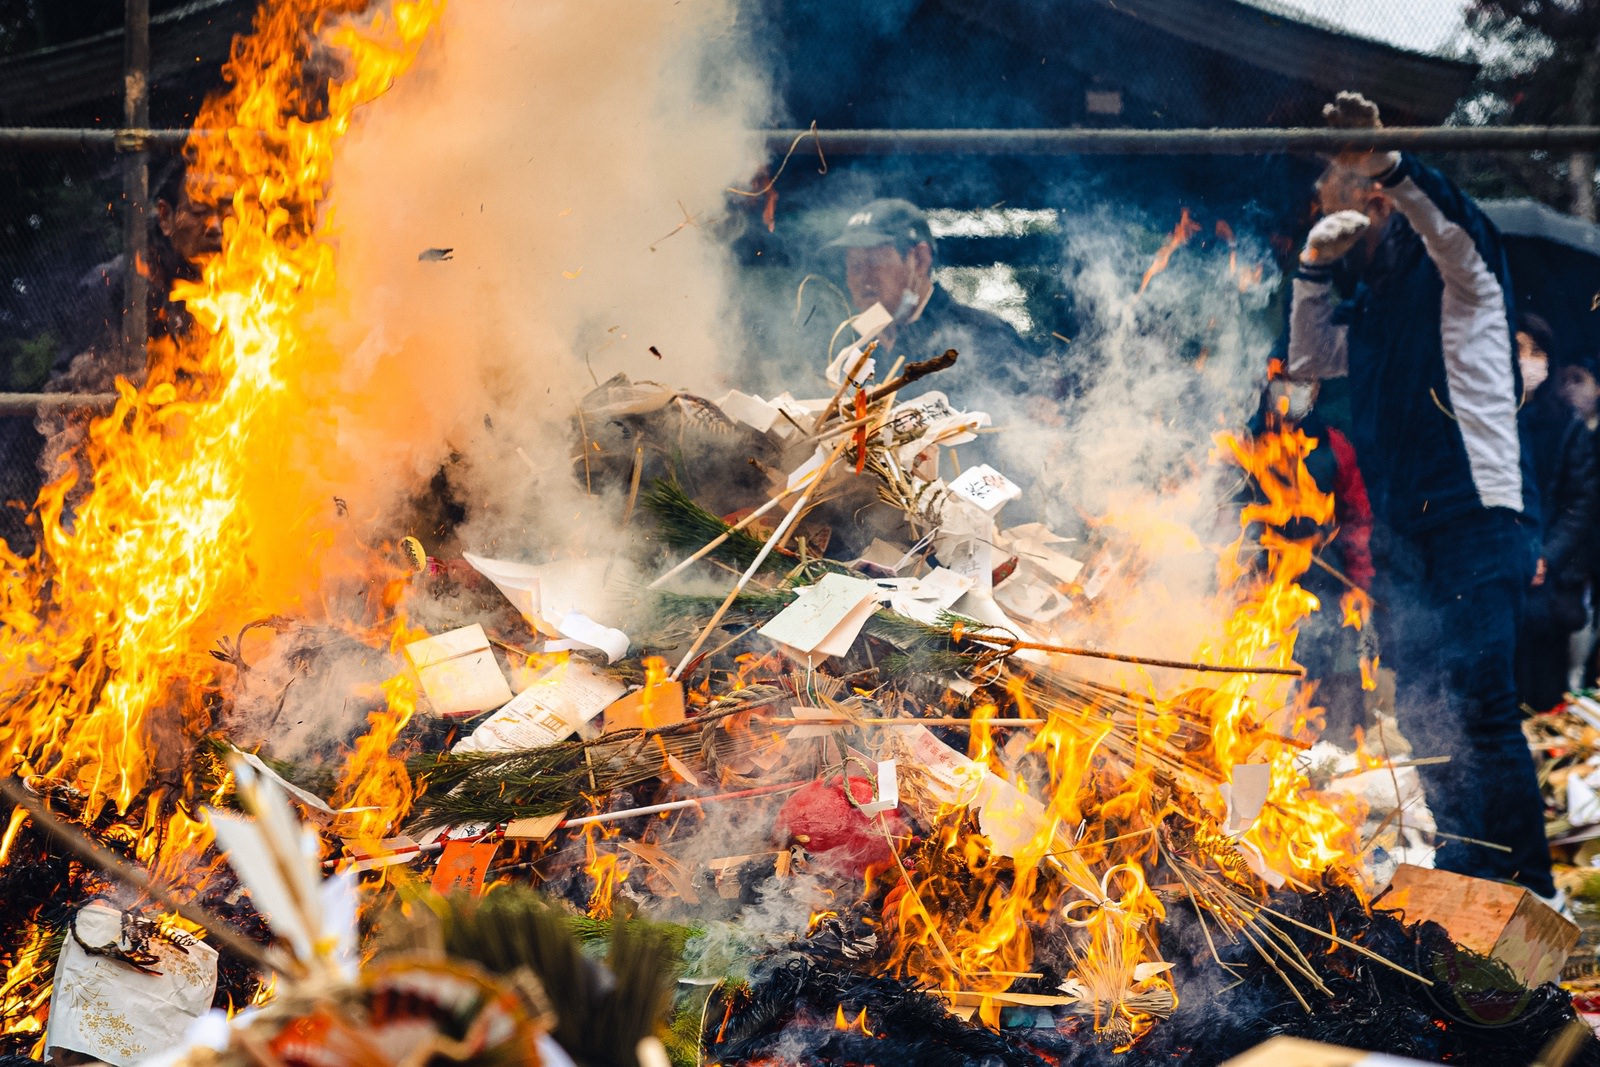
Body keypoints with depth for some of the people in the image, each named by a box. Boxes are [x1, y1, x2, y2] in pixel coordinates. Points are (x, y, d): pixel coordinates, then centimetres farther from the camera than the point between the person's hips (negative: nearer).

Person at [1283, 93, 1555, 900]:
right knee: (1423, 714, 10)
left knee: (1478, 711, -15)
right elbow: (1308, 360, 27)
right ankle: (1467, 879, 19)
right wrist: (1313, 265, 15)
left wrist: (1388, 162, -38)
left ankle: (1530, 891, -13)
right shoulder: (1373, 299, 20)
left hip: (1476, 515, -8)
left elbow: (1455, 230, -24)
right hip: (1402, 530, 8)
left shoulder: (1454, 271, -2)